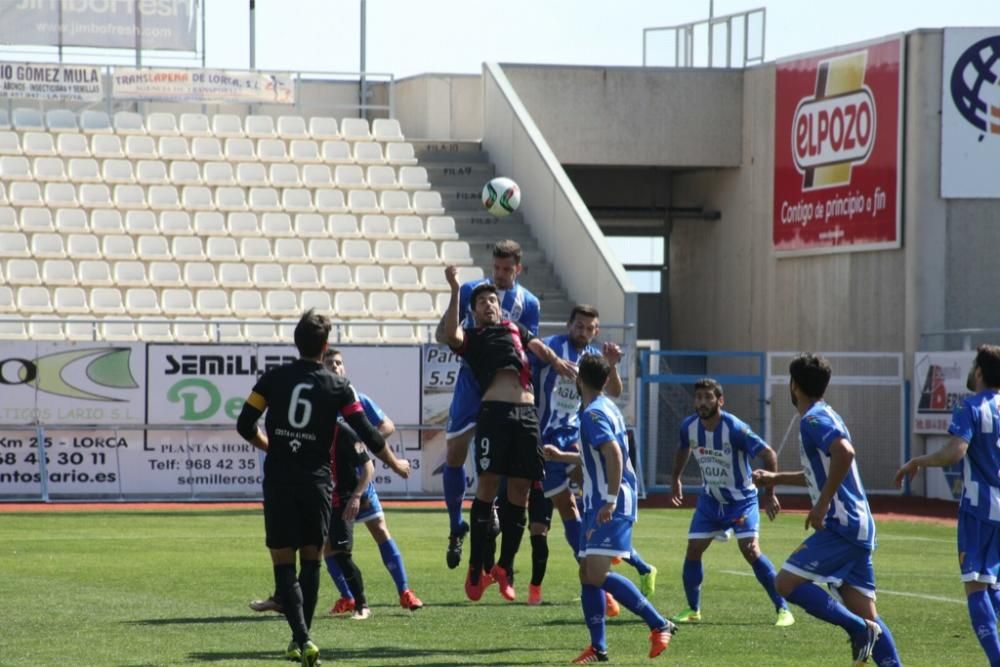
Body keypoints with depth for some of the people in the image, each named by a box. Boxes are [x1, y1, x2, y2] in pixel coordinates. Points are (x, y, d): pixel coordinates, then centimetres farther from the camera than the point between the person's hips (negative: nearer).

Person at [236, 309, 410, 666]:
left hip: (279, 481, -1)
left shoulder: (273, 378, 1)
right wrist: (395, 464, 17)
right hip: (316, 482, 1)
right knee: (311, 560, 14)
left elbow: (245, 425, 2)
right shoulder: (337, 387, 0)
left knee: (284, 563, -1)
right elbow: (367, 434, 0)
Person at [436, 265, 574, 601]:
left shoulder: (514, 329, 29)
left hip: (527, 413, 5)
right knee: (488, 484, -12)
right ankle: (477, 567, -7)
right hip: (495, 409, -5)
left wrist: (556, 360, 6)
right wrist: (455, 292, -10)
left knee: (520, 491, 3)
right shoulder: (470, 336, 14)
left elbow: (538, 346, 28)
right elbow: (449, 335, -5)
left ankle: (504, 568, 12)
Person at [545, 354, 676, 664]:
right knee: (588, 575, 8)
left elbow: (614, 454, -27)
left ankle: (660, 625, -10)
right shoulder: (606, 408, 18)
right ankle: (598, 647, 9)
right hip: (598, 505, 10)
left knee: (597, 575, -16)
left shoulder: (593, 414, -13)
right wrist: (562, 456, 43)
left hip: (611, 506, -10)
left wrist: (611, 500, -30)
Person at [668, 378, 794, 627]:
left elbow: (768, 454, -21)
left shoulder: (734, 428, -26)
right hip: (710, 499, 5)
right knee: (693, 551, -1)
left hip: (741, 499, -5)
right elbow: (683, 449, 16)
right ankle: (693, 609, 17)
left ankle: (783, 609, -11)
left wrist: (769, 494, -22)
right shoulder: (689, 426, -9)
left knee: (750, 550, -18)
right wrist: (676, 480, 19)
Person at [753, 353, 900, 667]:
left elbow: (844, 452, -30)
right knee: (867, 616, 7)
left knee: (787, 583, -11)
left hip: (840, 526, -10)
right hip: (858, 528, 10)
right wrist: (776, 478, 39)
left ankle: (858, 628, -15)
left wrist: (822, 504, -25)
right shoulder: (823, 416, 20)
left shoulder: (813, 419, -10)